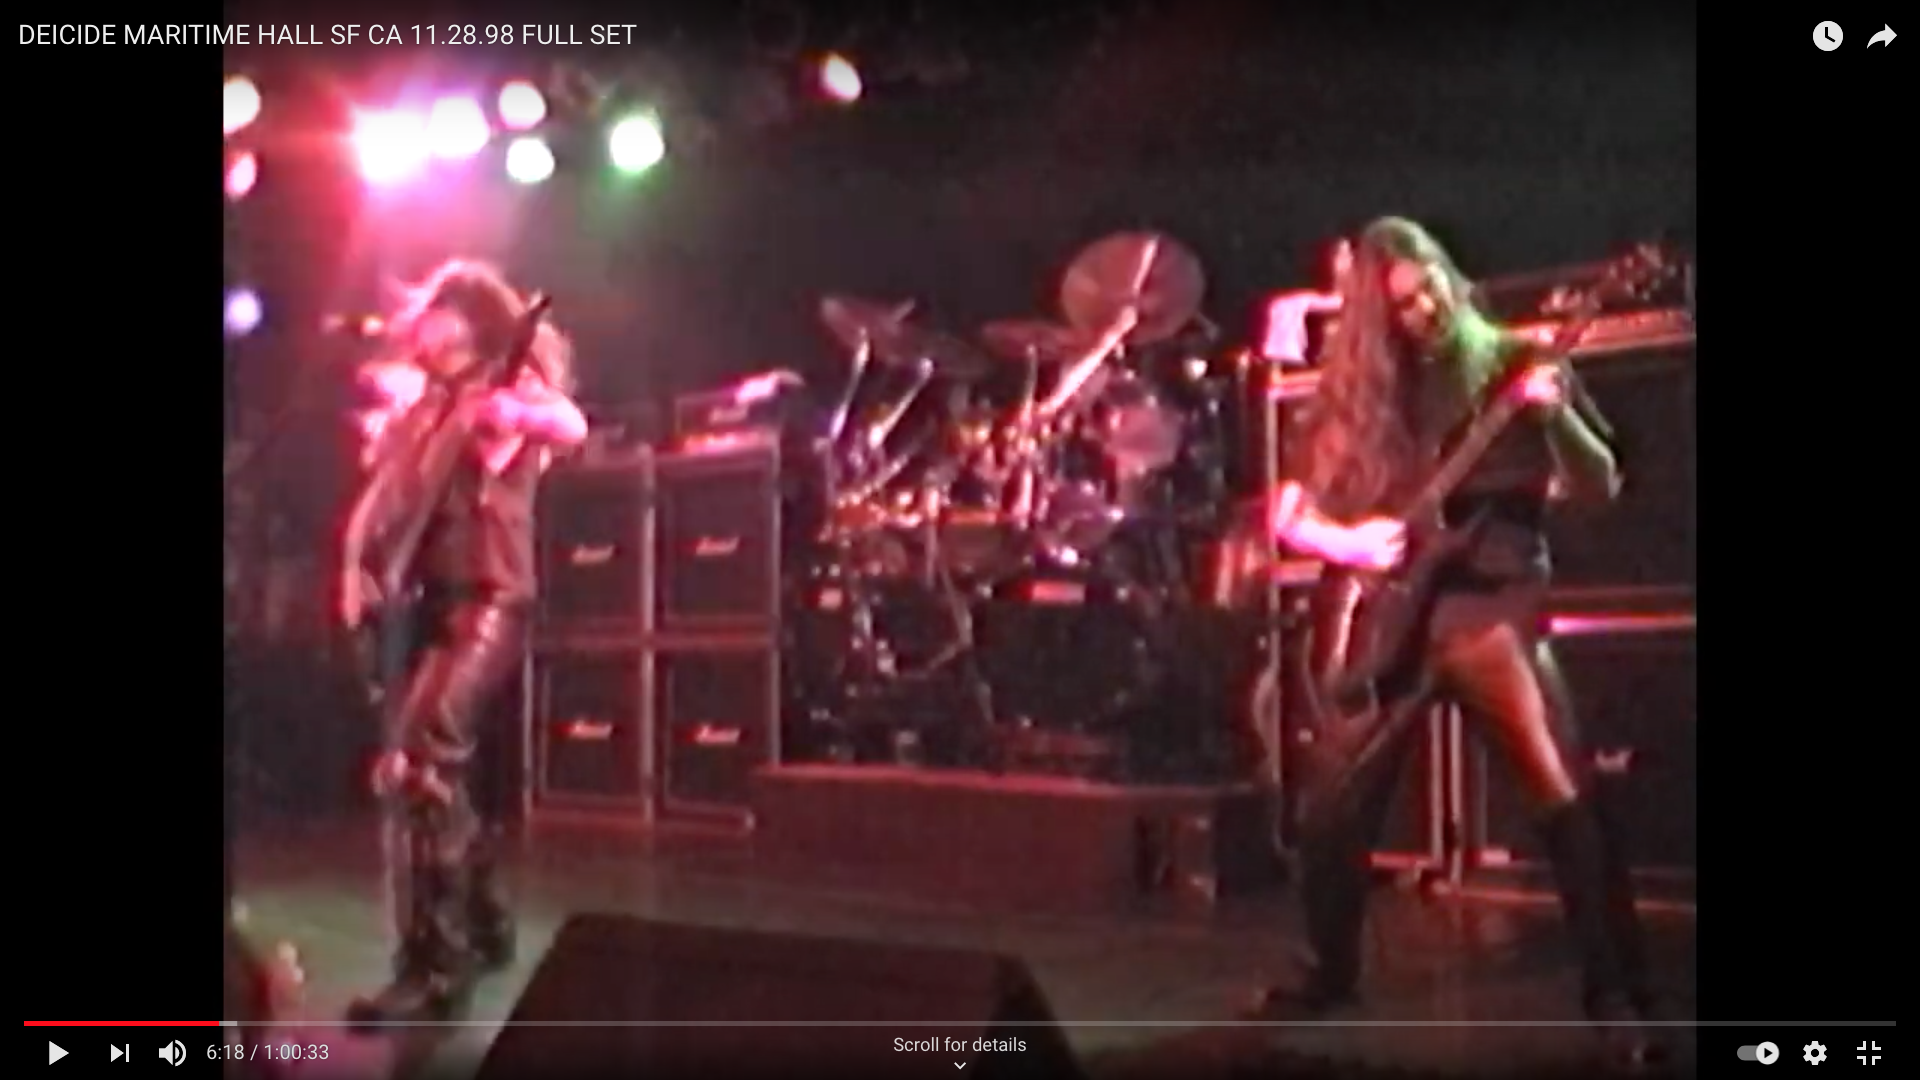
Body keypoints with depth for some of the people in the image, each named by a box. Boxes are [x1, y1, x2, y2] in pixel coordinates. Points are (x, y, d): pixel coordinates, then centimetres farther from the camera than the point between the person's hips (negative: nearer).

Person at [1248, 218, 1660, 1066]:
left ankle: (1617, 995, -3)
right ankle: (1332, 973, 25)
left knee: (1571, 801, -14)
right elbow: (1286, 512, 9)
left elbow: (1602, 488, -3)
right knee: (1331, 810, 4)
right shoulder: (1355, 391, 8)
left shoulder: (1510, 363, 2)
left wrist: (1557, 416, -21)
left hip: (1490, 607, -3)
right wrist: (1347, 542, -10)